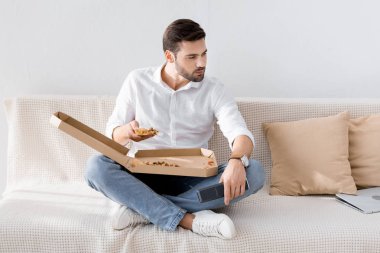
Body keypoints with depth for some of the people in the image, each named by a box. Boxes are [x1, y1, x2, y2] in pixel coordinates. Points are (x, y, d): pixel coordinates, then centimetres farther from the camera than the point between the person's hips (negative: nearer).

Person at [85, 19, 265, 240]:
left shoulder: (214, 89, 0)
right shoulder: (137, 81, 2)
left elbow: (240, 132, -14)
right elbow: (112, 134, 5)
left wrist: (237, 161, -38)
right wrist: (126, 132, -20)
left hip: (192, 179, 1)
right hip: (144, 175, 0)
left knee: (254, 172, -25)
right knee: (97, 167, -28)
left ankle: (143, 209, -28)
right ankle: (189, 220, -33)